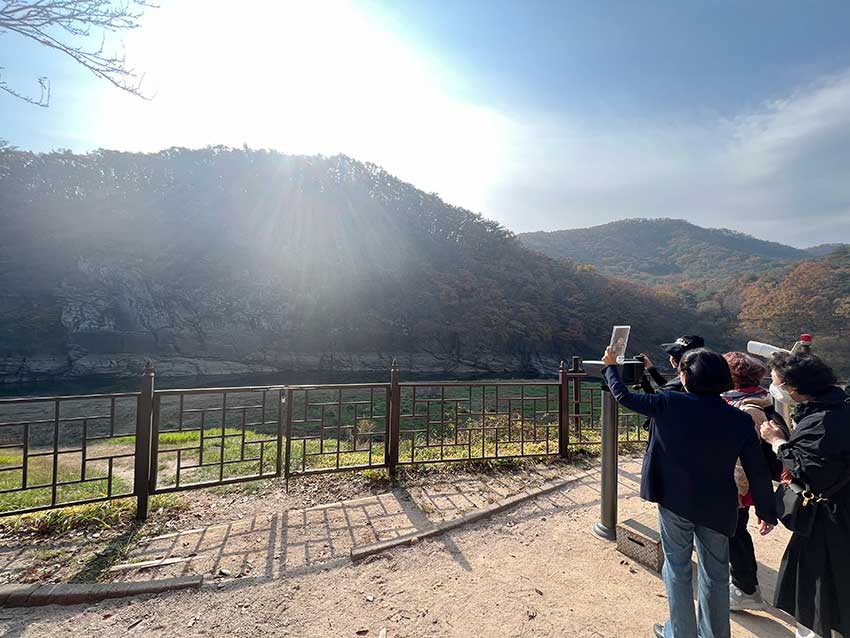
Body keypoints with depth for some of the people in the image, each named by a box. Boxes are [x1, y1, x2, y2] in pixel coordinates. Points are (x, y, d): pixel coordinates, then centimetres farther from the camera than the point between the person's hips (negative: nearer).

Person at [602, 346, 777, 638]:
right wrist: (767, 512, 9)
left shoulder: (669, 404, -17)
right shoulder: (740, 419, -9)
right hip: (717, 508, 2)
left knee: (677, 570, 16)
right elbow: (758, 471, -5)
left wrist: (610, 366, 9)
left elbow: (624, 397, -6)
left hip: (675, 503, -2)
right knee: (715, 575, 20)